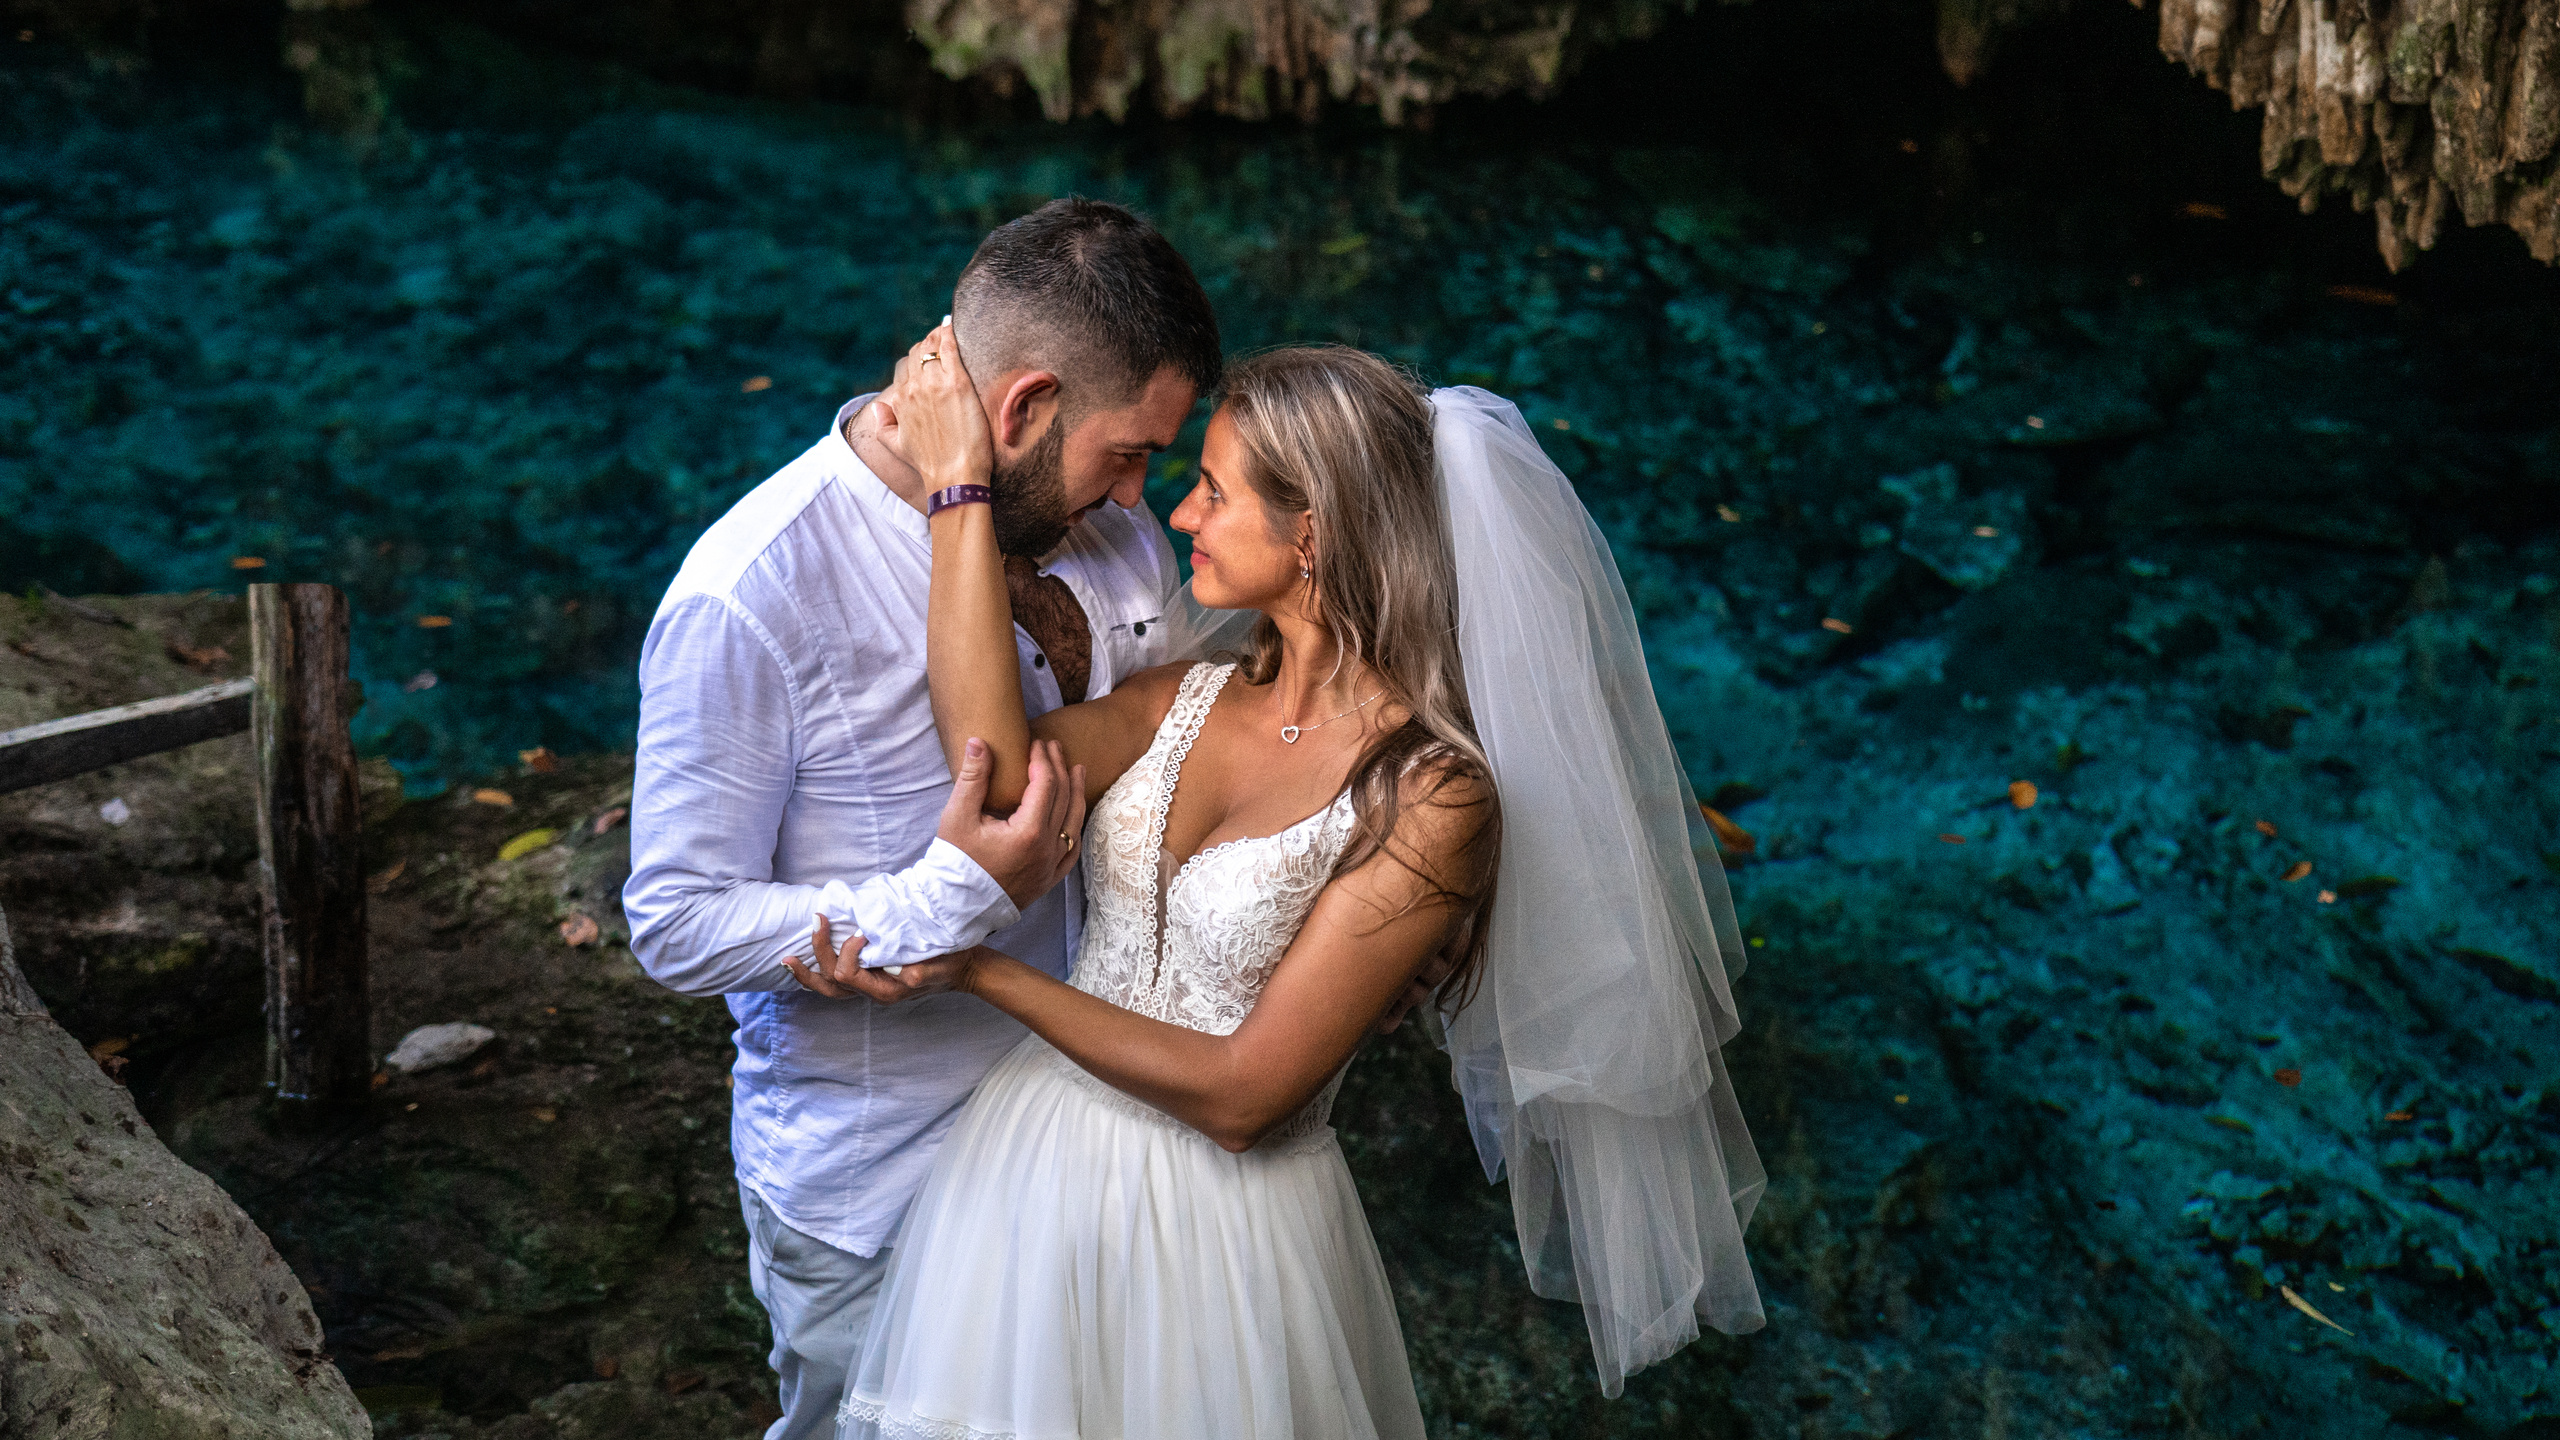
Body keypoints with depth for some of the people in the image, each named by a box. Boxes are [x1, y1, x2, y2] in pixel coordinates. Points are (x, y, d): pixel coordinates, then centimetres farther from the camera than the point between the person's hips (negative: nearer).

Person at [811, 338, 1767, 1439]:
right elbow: (1000, 764, -20)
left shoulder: (1430, 797, -20)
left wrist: (983, 972, -15)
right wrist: (958, 488, -18)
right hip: (1036, 1160, 6)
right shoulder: (1199, 695, -1)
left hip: (1225, 1226, -5)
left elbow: (1241, 1094, -20)